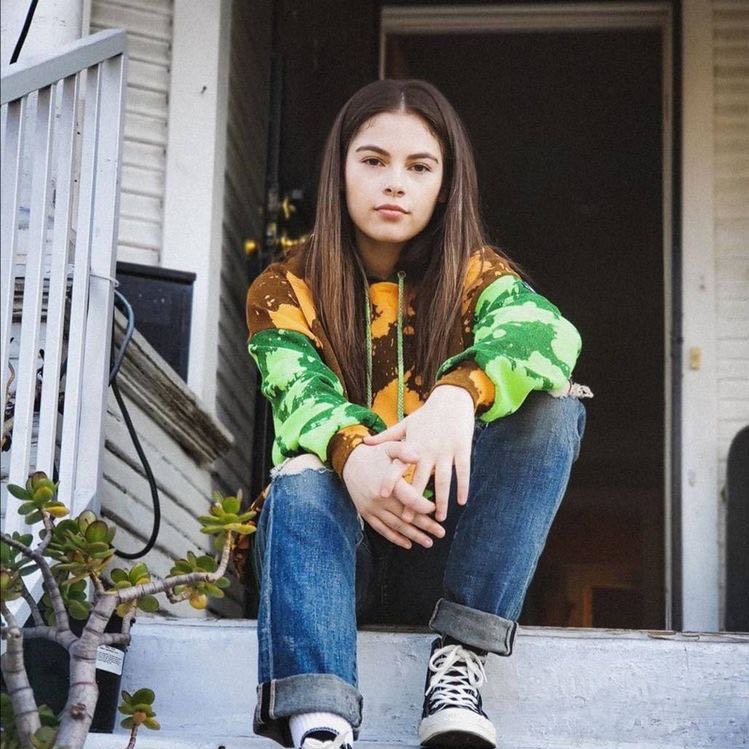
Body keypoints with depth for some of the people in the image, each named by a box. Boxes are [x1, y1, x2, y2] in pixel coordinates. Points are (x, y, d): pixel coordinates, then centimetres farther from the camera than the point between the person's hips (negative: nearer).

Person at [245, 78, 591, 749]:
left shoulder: (474, 274, 1)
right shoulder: (285, 290, 1)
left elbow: (546, 332, -24)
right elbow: (301, 390, -21)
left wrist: (460, 393, -47)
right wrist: (352, 454, -46)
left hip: (446, 537, 1)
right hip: (338, 538, 0)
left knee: (551, 405, -23)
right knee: (302, 478, -34)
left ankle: (461, 656, -28)